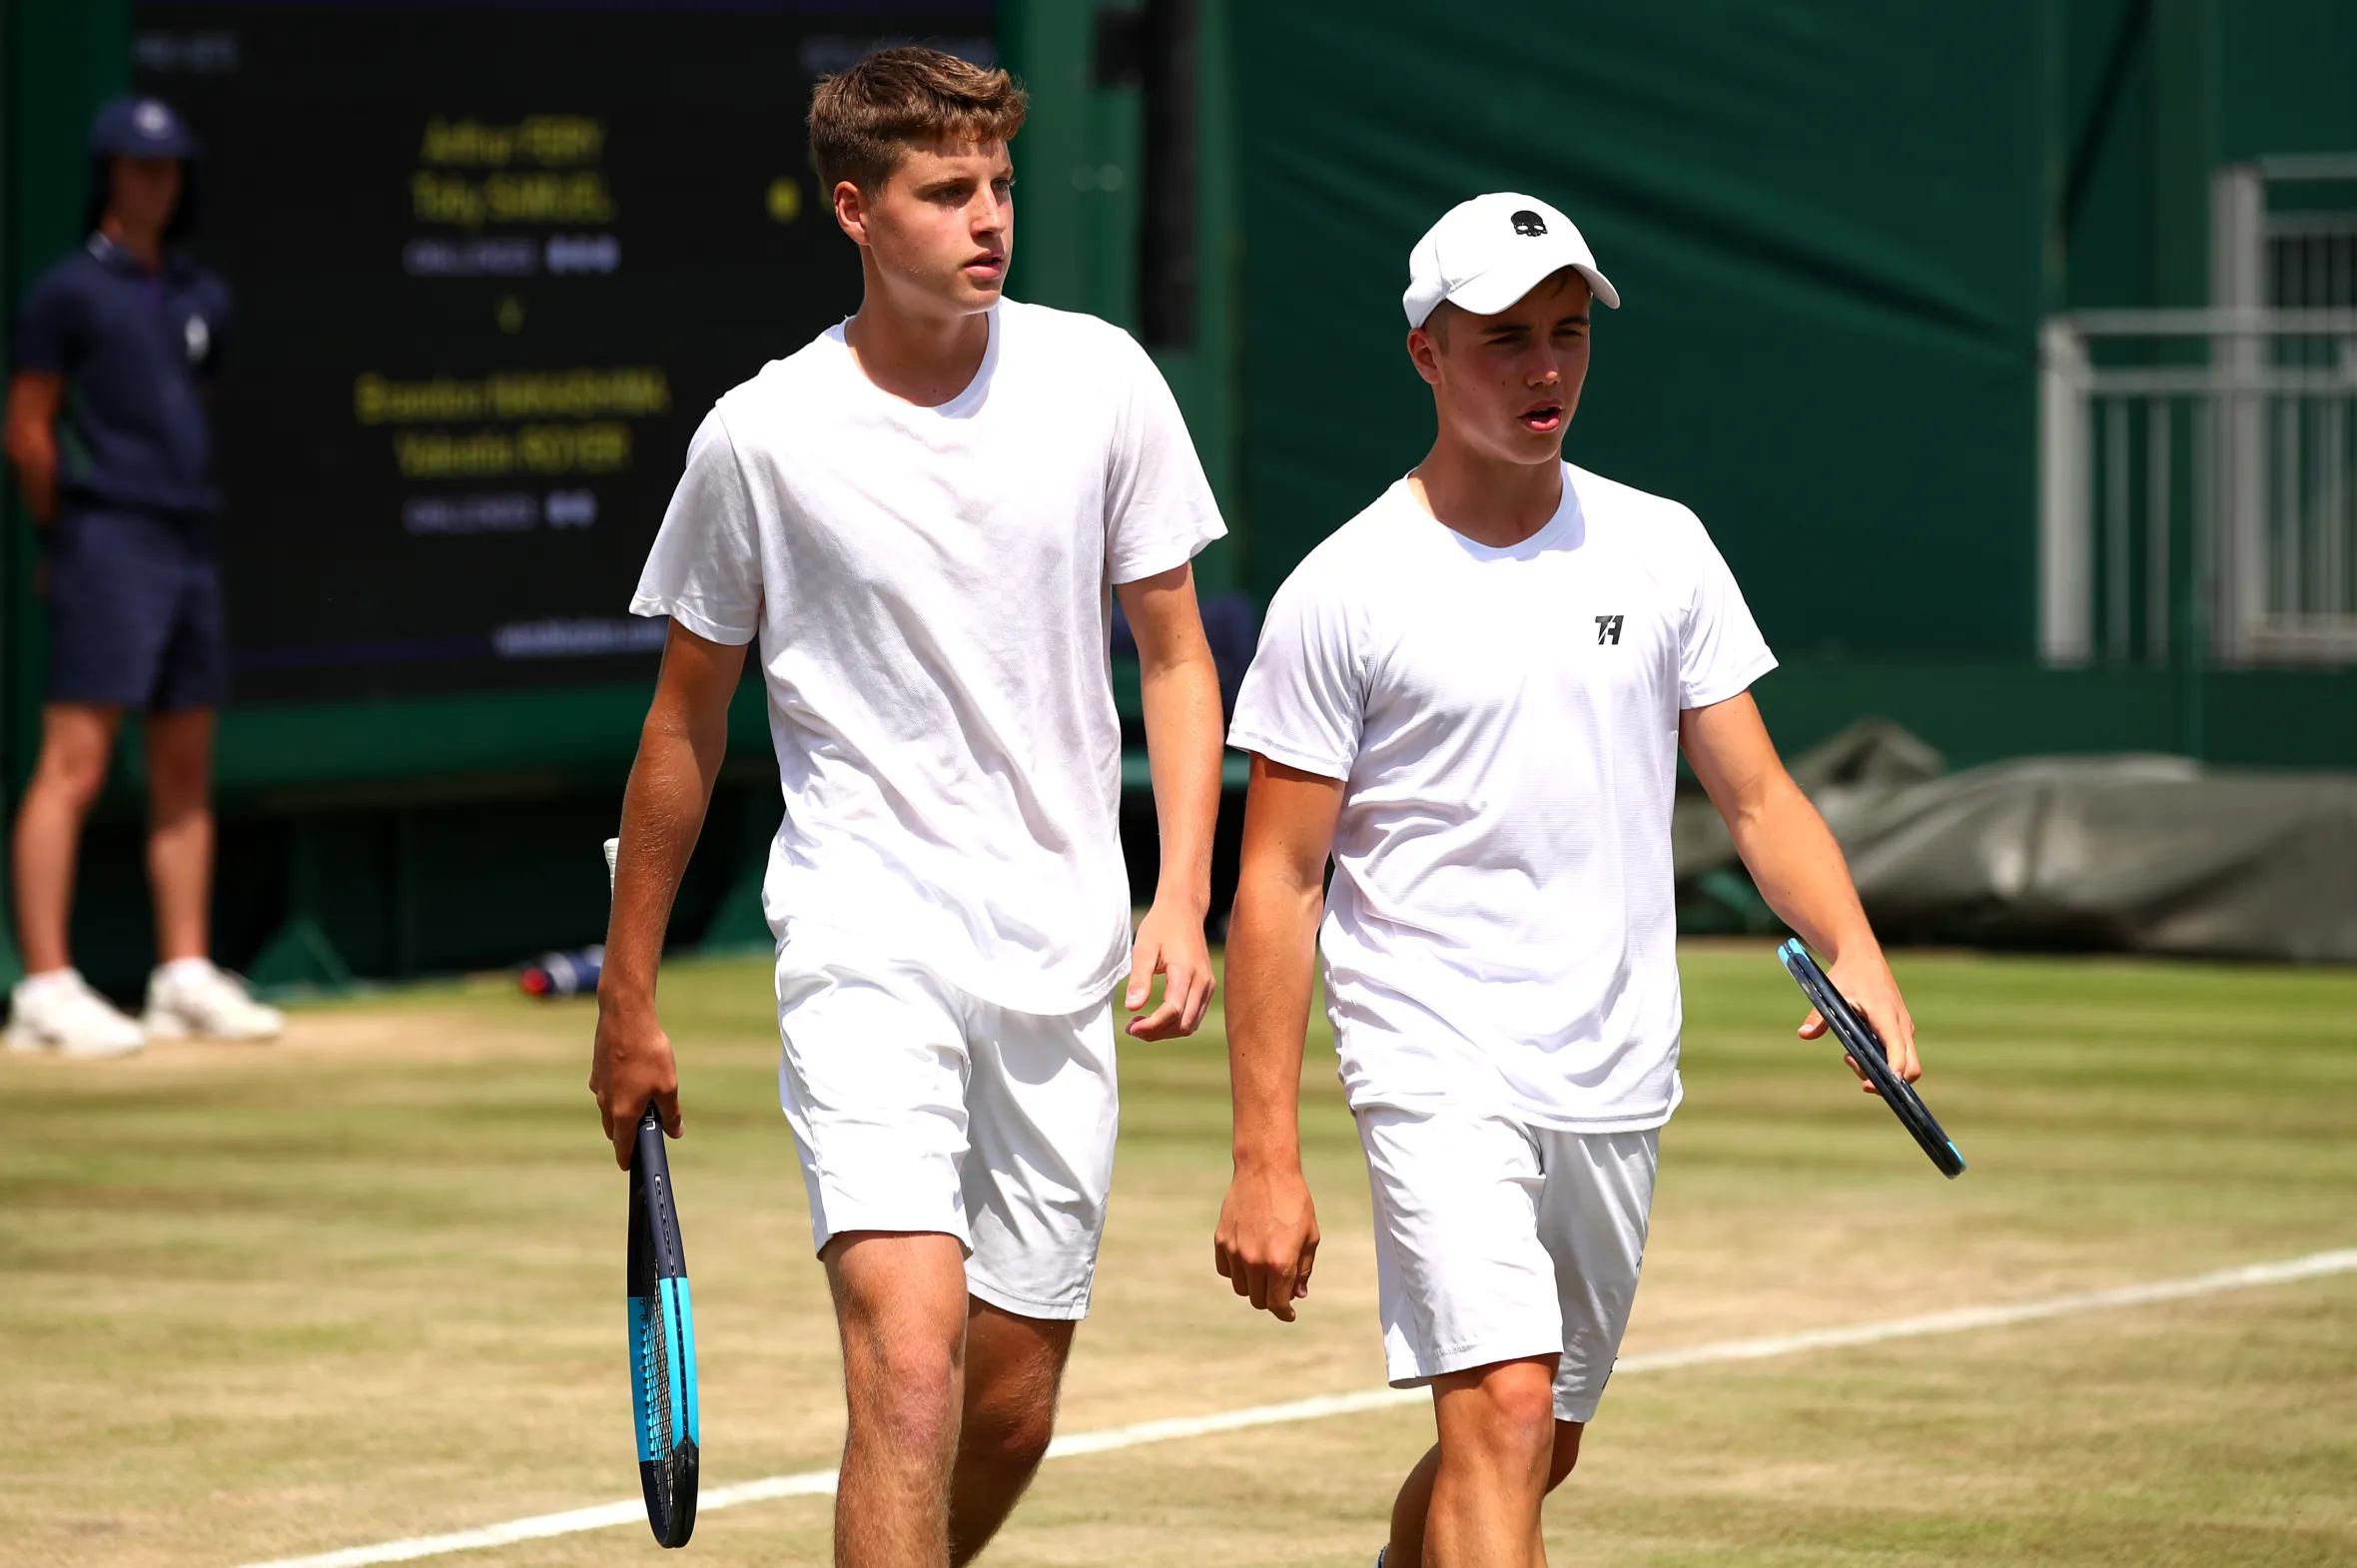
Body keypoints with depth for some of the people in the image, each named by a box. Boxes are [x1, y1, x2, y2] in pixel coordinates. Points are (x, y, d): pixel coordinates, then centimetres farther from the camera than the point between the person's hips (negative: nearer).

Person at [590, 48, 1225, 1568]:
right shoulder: (761, 437, -5)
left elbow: (1175, 656, 9)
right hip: (866, 942, -3)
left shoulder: (1100, 379, 1)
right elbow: (688, 718, 7)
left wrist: (1184, 898, -4)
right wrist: (628, 1000, 10)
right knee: (909, 1352, -22)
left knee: (1012, 1404, 8)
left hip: (1060, 956, 3)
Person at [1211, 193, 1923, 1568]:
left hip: (1619, 1087, 5)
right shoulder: (1345, 591, -6)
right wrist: (1266, 1159, -10)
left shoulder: (1661, 550, 7)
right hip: (1442, 1077, -5)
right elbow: (1279, 884, -5)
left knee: (1543, 1449, 14)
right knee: (1502, 1418, -21)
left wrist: (1856, 952, -12)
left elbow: (1755, 793, 9)